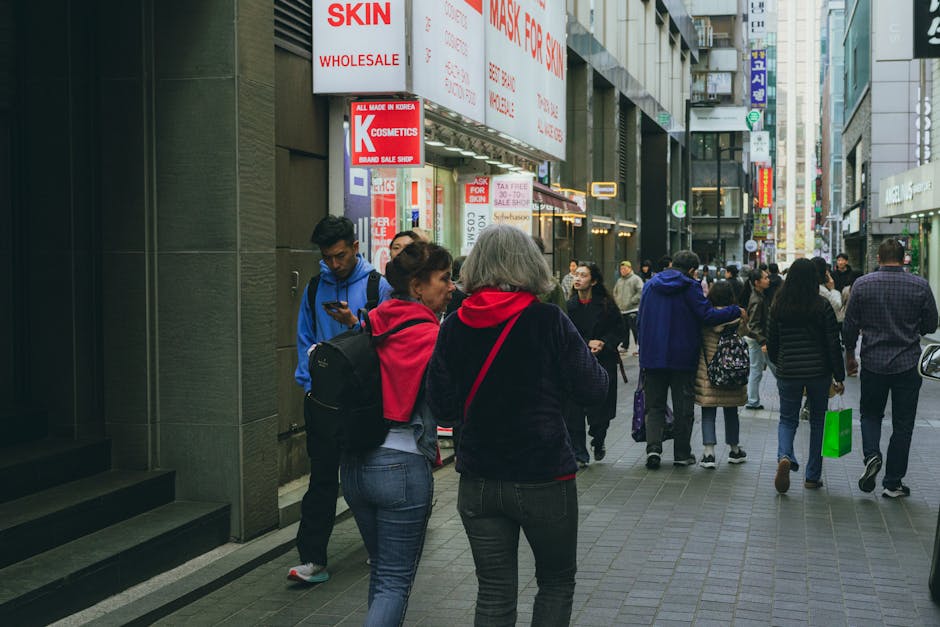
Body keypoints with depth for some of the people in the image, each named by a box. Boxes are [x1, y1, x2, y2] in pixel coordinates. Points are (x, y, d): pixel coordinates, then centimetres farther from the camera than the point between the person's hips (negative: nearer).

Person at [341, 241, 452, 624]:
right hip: (402, 465, -6)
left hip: (353, 463, 6)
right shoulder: (433, 335, -13)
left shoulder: (371, 324, 5)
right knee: (395, 581, 2)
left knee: (381, 569, 22)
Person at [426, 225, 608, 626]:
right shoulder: (547, 321, -11)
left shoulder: (454, 326, -3)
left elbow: (441, 407, -1)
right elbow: (593, 390, -10)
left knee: (494, 593, 12)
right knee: (557, 581, 18)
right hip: (544, 478, -3)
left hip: (478, 483, 3)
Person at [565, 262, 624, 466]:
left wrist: (603, 343, -14)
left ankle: (598, 441, 33)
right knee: (574, 412, -5)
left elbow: (619, 330, 2)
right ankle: (579, 454, 6)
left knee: (601, 410, 2)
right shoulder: (569, 305, -1)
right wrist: (588, 343, -14)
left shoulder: (606, 304, -1)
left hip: (603, 363, 0)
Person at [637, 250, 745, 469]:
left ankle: (653, 447, -11)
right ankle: (682, 454, 11)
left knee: (655, 405, 9)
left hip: (653, 356, 3)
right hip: (683, 357, -3)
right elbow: (708, 315, -15)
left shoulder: (650, 285, 7)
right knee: (683, 407, 8)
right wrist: (737, 312, -3)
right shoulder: (690, 287, -9)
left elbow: (641, 320, 11)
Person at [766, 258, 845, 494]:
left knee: (787, 420, 11)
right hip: (819, 372, -1)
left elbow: (772, 343, 7)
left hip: (788, 372, 1)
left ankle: (785, 457, -19)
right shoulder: (822, 306, -7)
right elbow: (833, 344, -7)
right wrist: (839, 377, 1)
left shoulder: (778, 306, 0)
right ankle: (813, 476, 17)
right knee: (817, 421, 13)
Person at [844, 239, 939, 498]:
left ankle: (871, 455, -7)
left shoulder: (862, 284, -5)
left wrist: (850, 355, 13)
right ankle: (893, 482, 11)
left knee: (870, 414, 19)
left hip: (873, 363, 1)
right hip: (907, 365, -1)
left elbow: (849, 327, -1)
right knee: (902, 425, 8)